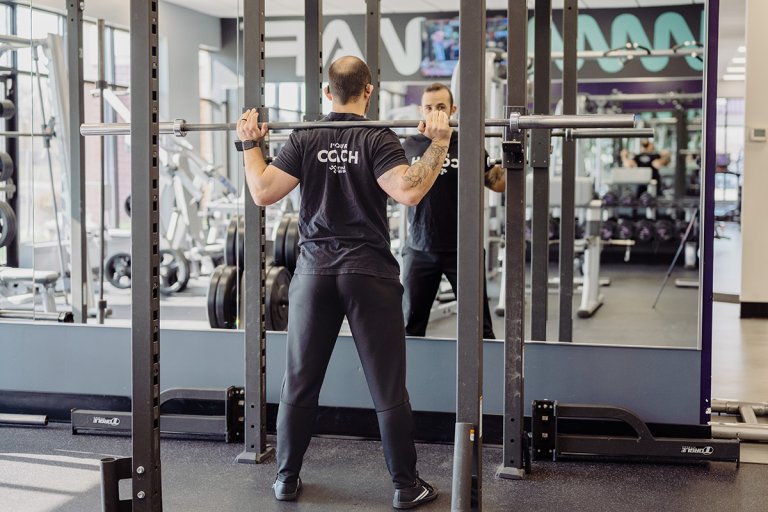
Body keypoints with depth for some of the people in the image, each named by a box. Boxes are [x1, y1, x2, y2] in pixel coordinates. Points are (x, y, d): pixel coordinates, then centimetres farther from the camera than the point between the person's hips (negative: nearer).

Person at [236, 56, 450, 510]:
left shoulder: (305, 140, 2)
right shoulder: (378, 139, -6)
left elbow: (263, 191, -3)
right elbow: (408, 191, -21)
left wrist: (250, 143, 9)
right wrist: (438, 144, -13)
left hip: (315, 272, 3)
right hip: (370, 273, -3)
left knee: (300, 384, 12)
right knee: (388, 388, 4)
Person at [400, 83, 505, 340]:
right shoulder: (409, 146, 5)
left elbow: (498, 183, 5)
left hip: (461, 249, -2)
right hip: (419, 249, 2)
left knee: (479, 327, 3)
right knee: (410, 326, 10)